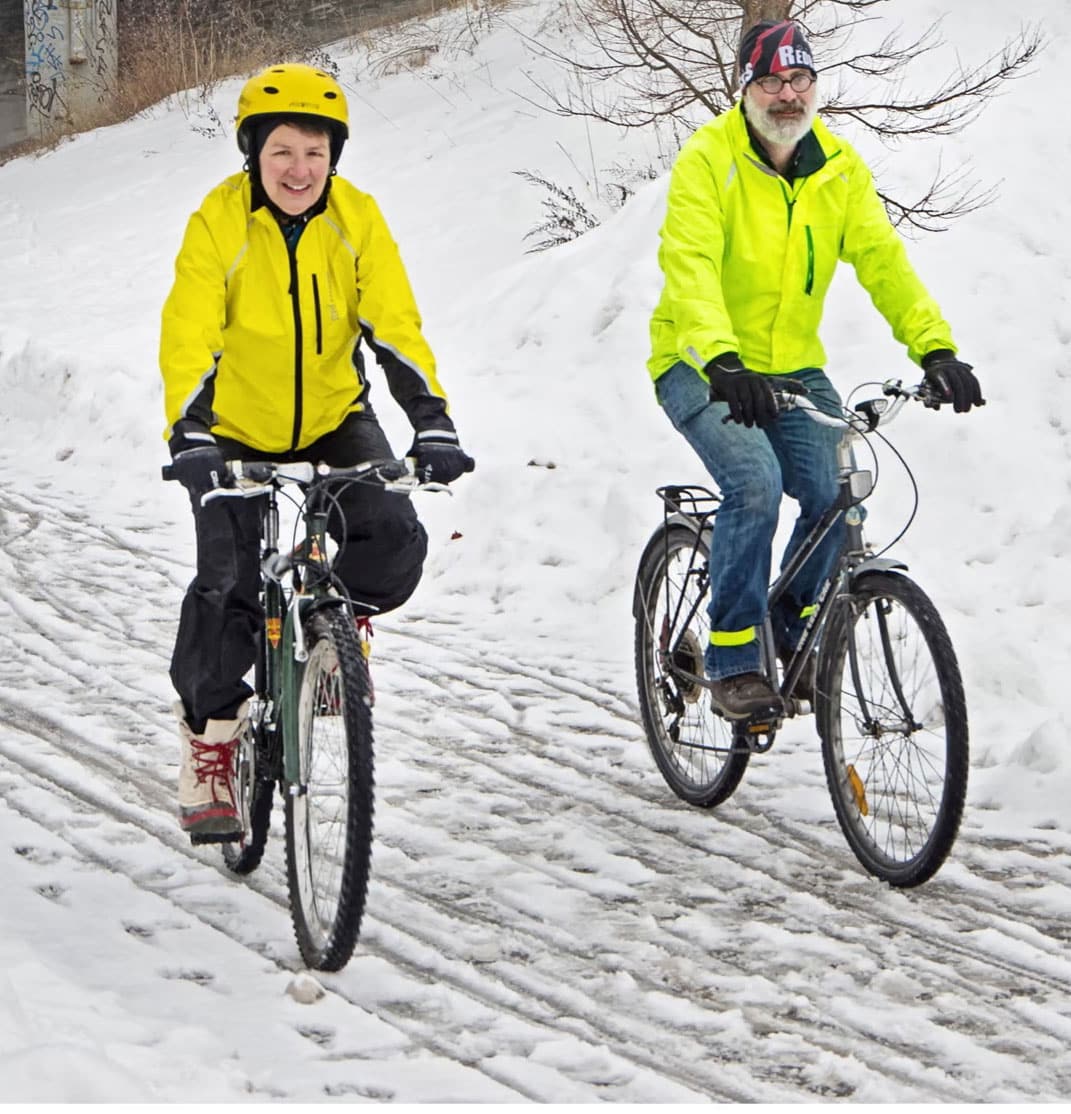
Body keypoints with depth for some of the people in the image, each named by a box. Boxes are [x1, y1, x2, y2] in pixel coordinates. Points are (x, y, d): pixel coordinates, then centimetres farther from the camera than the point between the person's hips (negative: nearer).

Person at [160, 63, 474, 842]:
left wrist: (432, 420, -33)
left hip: (334, 420, 2)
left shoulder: (357, 219, -12)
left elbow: (395, 325, -19)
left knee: (394, 539, -22)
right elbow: (189, 336, -27)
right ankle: (209, 733, 7)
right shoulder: (218, 224, -19)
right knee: (230, 582, -15)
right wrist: (188, 435, -42)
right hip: (236, 433, -2)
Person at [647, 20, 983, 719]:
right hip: (701, 368, -4)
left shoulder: (839, 168, 0)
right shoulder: (708, 160, -15)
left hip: (793, 366, 4)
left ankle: (798, 631, 11)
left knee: (838, 495, -16)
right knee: (755, 482, -28)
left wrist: (935, 347, -23)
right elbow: (690, 267, -28)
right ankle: (734, 661, -14)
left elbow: (883, 259, -8)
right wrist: (721, 361, -44)